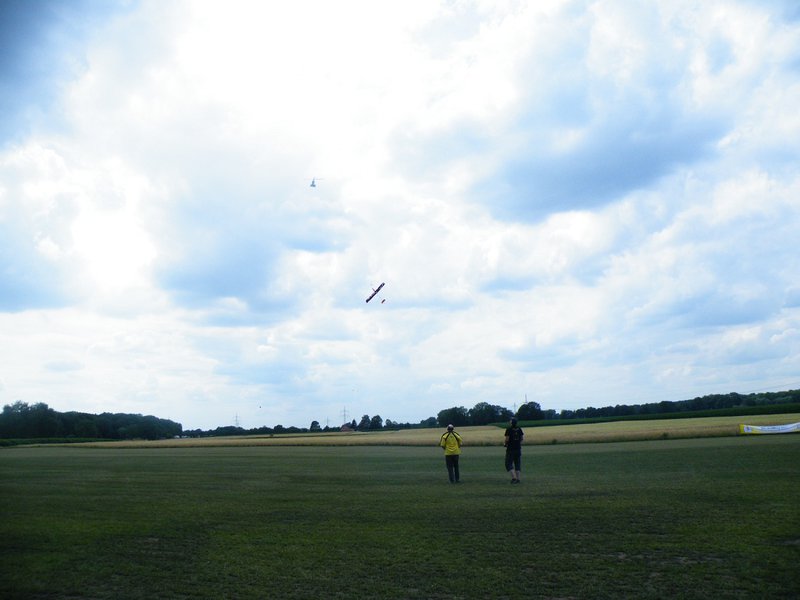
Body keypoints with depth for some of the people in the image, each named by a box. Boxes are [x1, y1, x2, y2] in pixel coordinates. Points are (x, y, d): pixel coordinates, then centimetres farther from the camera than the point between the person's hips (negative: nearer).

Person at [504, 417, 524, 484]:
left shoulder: (509, 430, -12)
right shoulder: (519, 429, 2)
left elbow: (507, 439, -14)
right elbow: (522, 438, 5)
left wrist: (505, 444, 6)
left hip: (510, 449, -4)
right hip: (518, 449, 4)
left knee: (509, 464, 4)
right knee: (518, 464, 12)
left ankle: (514, 477, -10)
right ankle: (518, 479, 10)